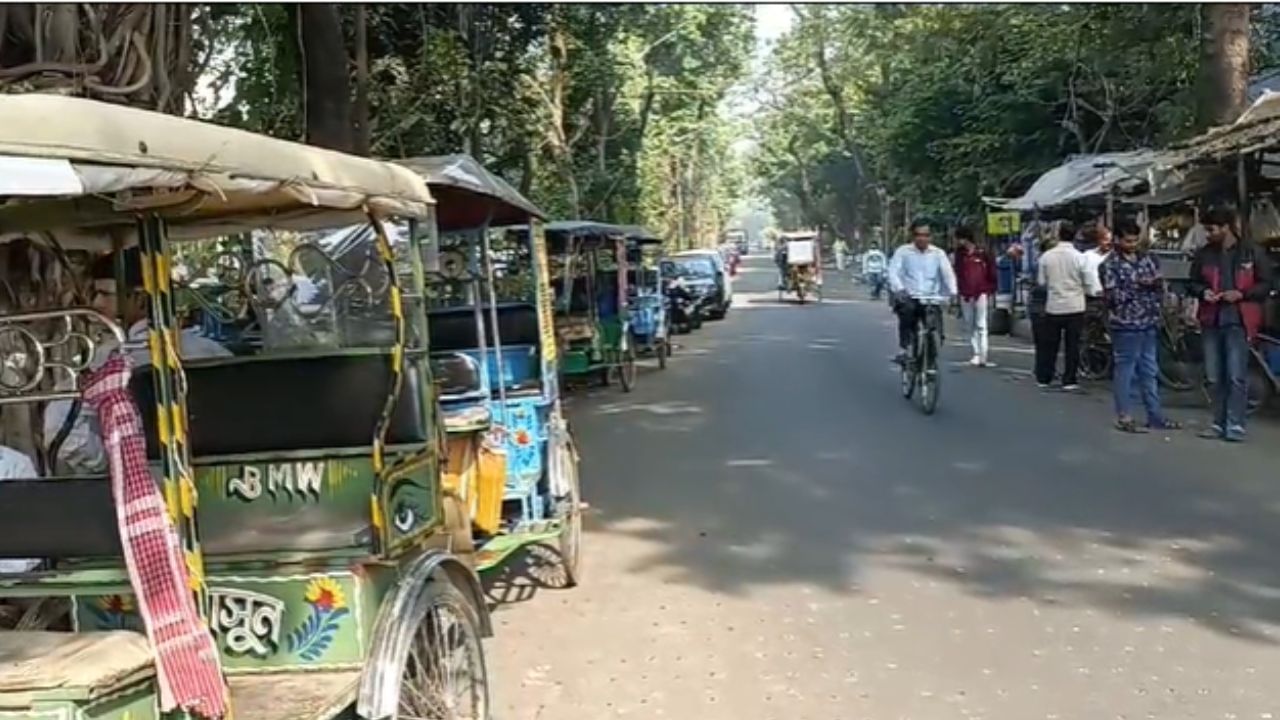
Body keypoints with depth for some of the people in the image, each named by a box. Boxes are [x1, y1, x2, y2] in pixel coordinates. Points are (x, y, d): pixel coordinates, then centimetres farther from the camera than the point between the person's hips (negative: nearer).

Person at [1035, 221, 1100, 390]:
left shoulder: (1046, 256, -5)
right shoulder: (1079, 257, -10)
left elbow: (1041, 282, 1)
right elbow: (1088, 284, -5)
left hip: (1053, 307, 2)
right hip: (1075, 306, -2)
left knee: (1050, 344, 11)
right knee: (1072, 345, 6)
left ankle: (1043, 378, 17)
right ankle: (1069, 380, 7)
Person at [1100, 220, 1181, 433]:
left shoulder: (1148, 259, 10)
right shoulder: (1110, 264, -6)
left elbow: (1160, 286, 15)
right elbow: (1113, 295, -15)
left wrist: (1157, 283, -6)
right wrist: (1138, 285, -19)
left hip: (1149, 323, 6)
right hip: (1125, 325, -6)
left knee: (1150, 371, 12)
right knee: (1125, 371, 0)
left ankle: (1155, 416, 18)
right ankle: (1124, 417, 6)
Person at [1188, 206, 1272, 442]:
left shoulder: (1252, 253, -1)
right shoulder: (1203, 255, 8)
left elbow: (1265, 285, 2)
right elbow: (1192, 284, 17)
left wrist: (1241, 294, -14)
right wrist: (1202, 291, -6)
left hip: (1238, 321, -4)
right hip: (1211, 321, 4)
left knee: (1236, 376, -9)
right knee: (1214, 377, 8)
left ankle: (1235, 425, -4)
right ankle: (1219, 423, 16)